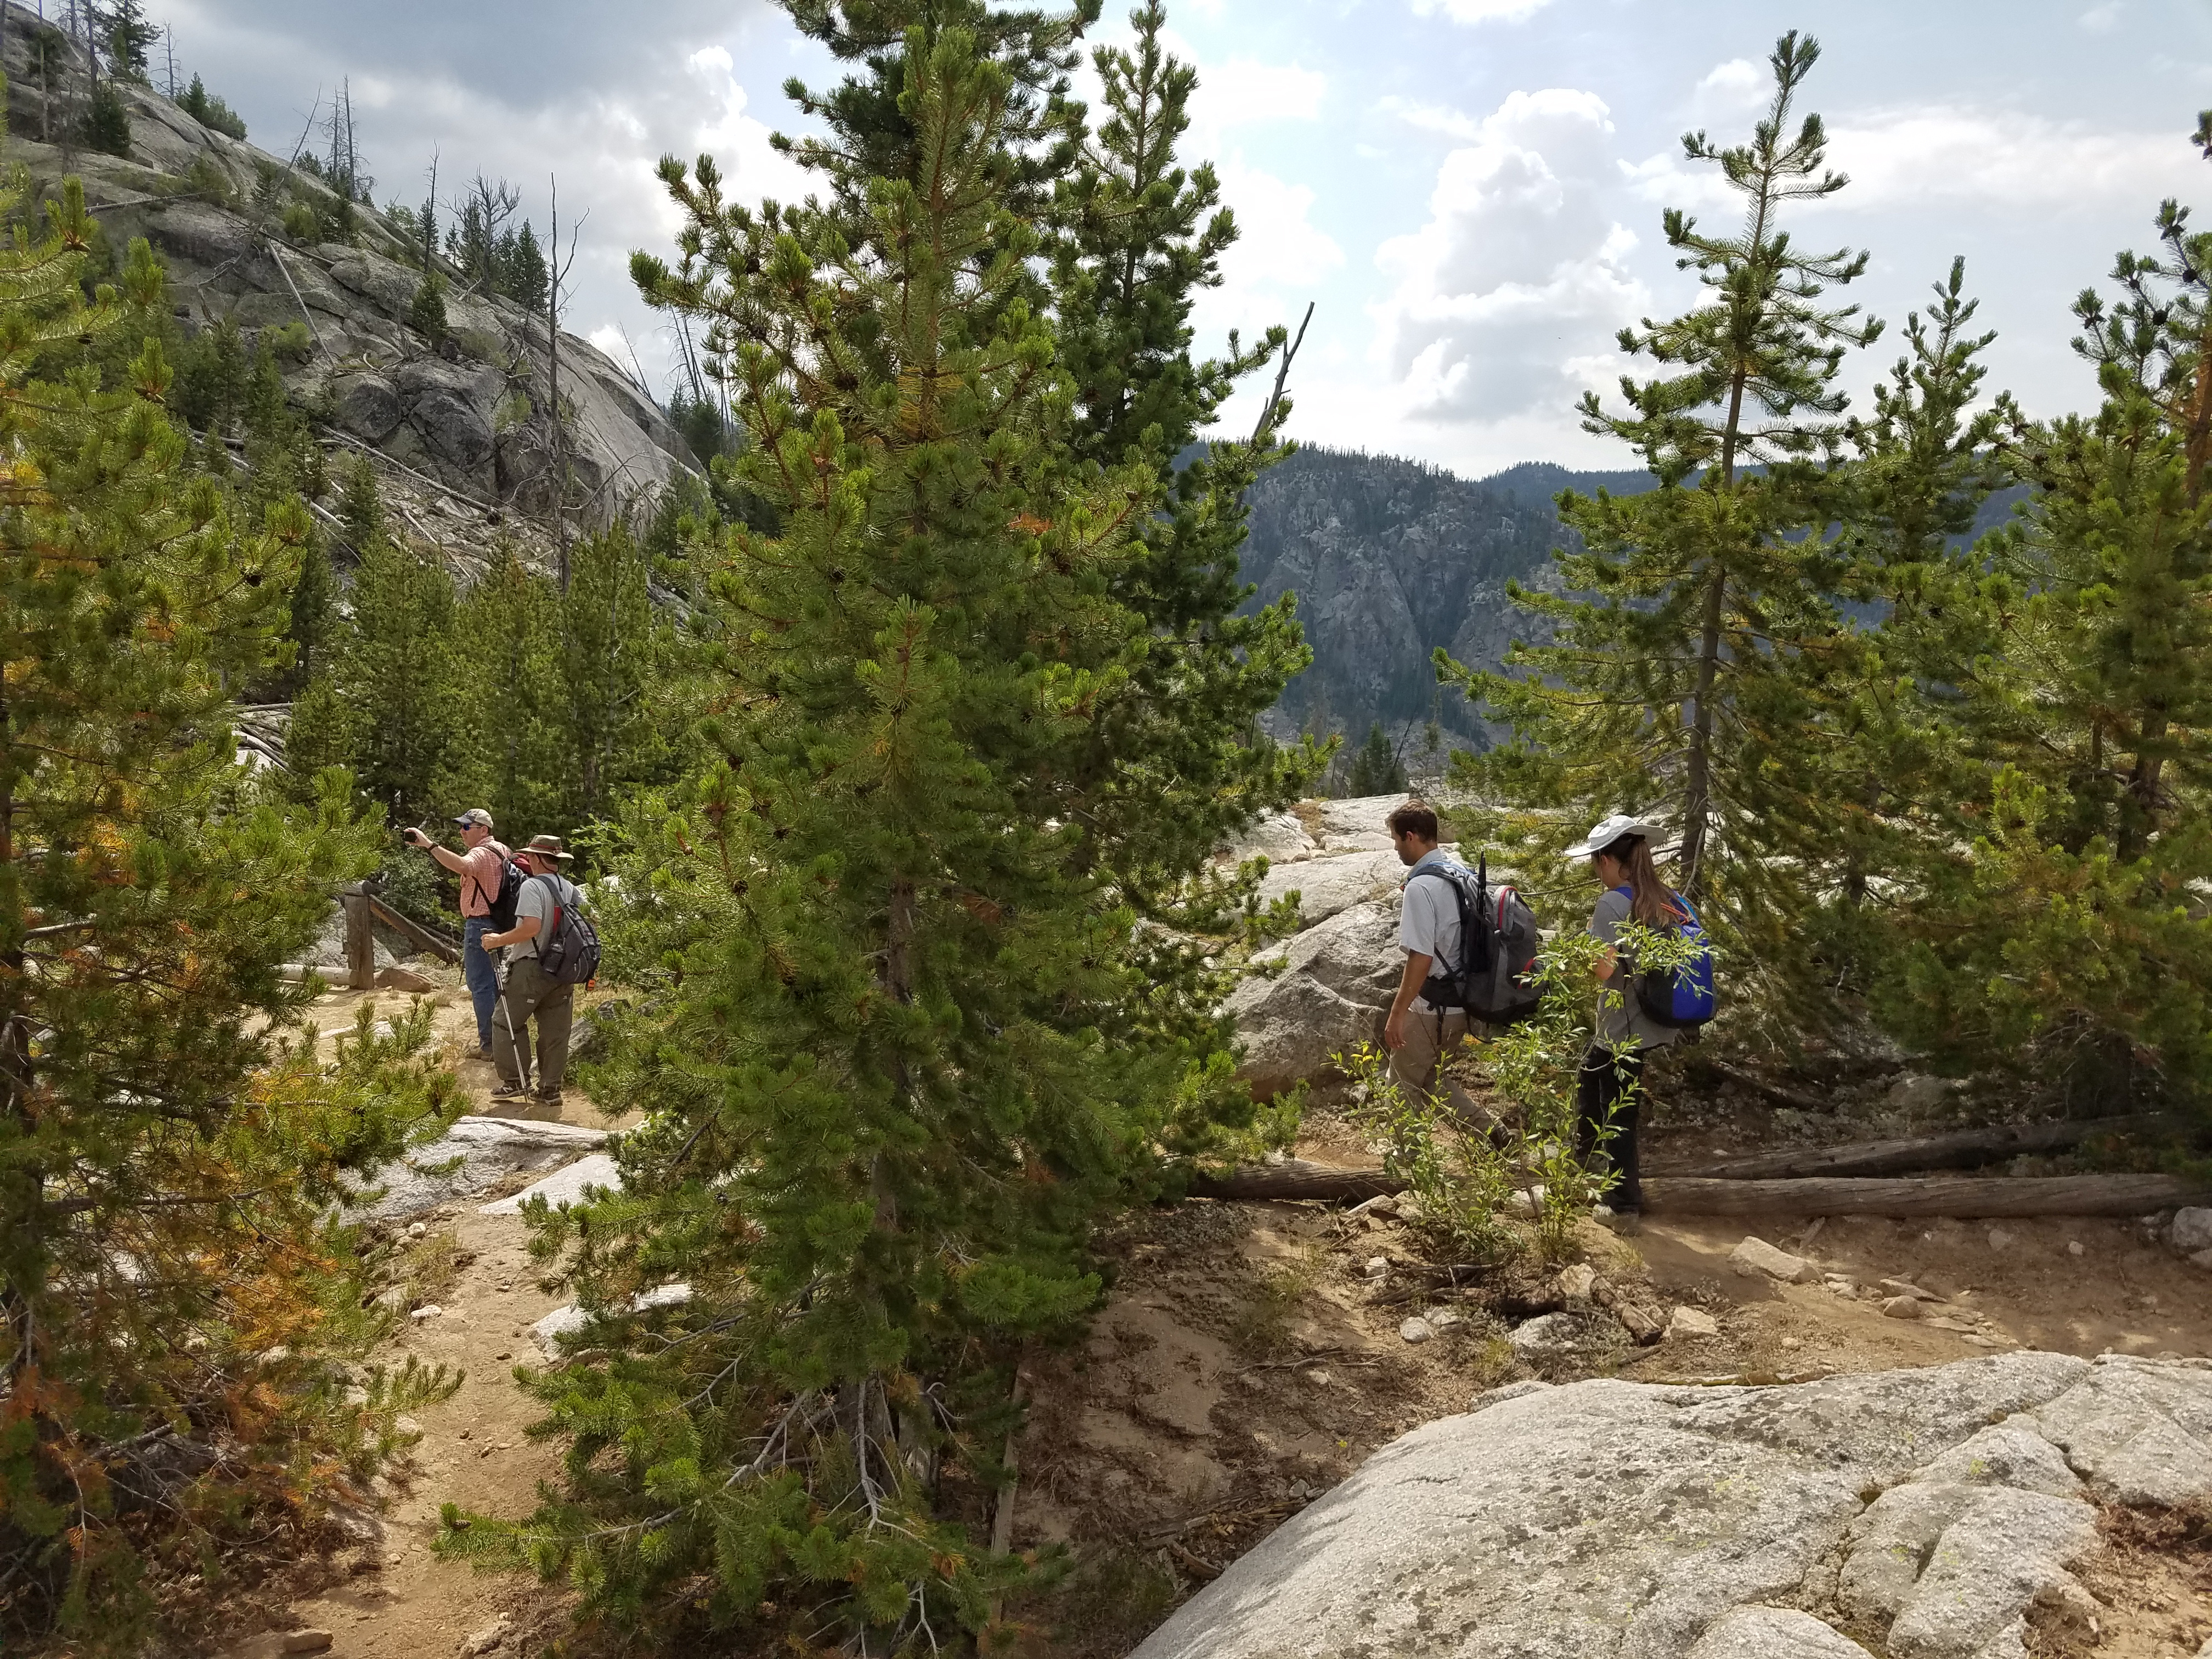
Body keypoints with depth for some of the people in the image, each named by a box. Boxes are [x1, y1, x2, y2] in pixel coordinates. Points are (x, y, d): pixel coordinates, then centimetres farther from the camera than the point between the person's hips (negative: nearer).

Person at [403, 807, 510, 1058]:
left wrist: (429, 845, -43)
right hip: (499, 923, 10)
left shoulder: (482, 853, -17)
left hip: (480, 926, -10)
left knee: (480, 985, -6)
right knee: (494, 982, 18)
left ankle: (488, 1045, -4)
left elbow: (462, 866, -40)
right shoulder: (501, 850, 16)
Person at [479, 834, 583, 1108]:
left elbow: (531, 928, -23)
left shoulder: (533, 886, -13)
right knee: (555, 1031, 8)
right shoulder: (570, 888, 9)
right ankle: (551, 1090, 11)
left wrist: (499, 940, -12)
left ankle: (515, 1080, 8)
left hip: (532, 967, -7)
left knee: (507, 1023, 8)